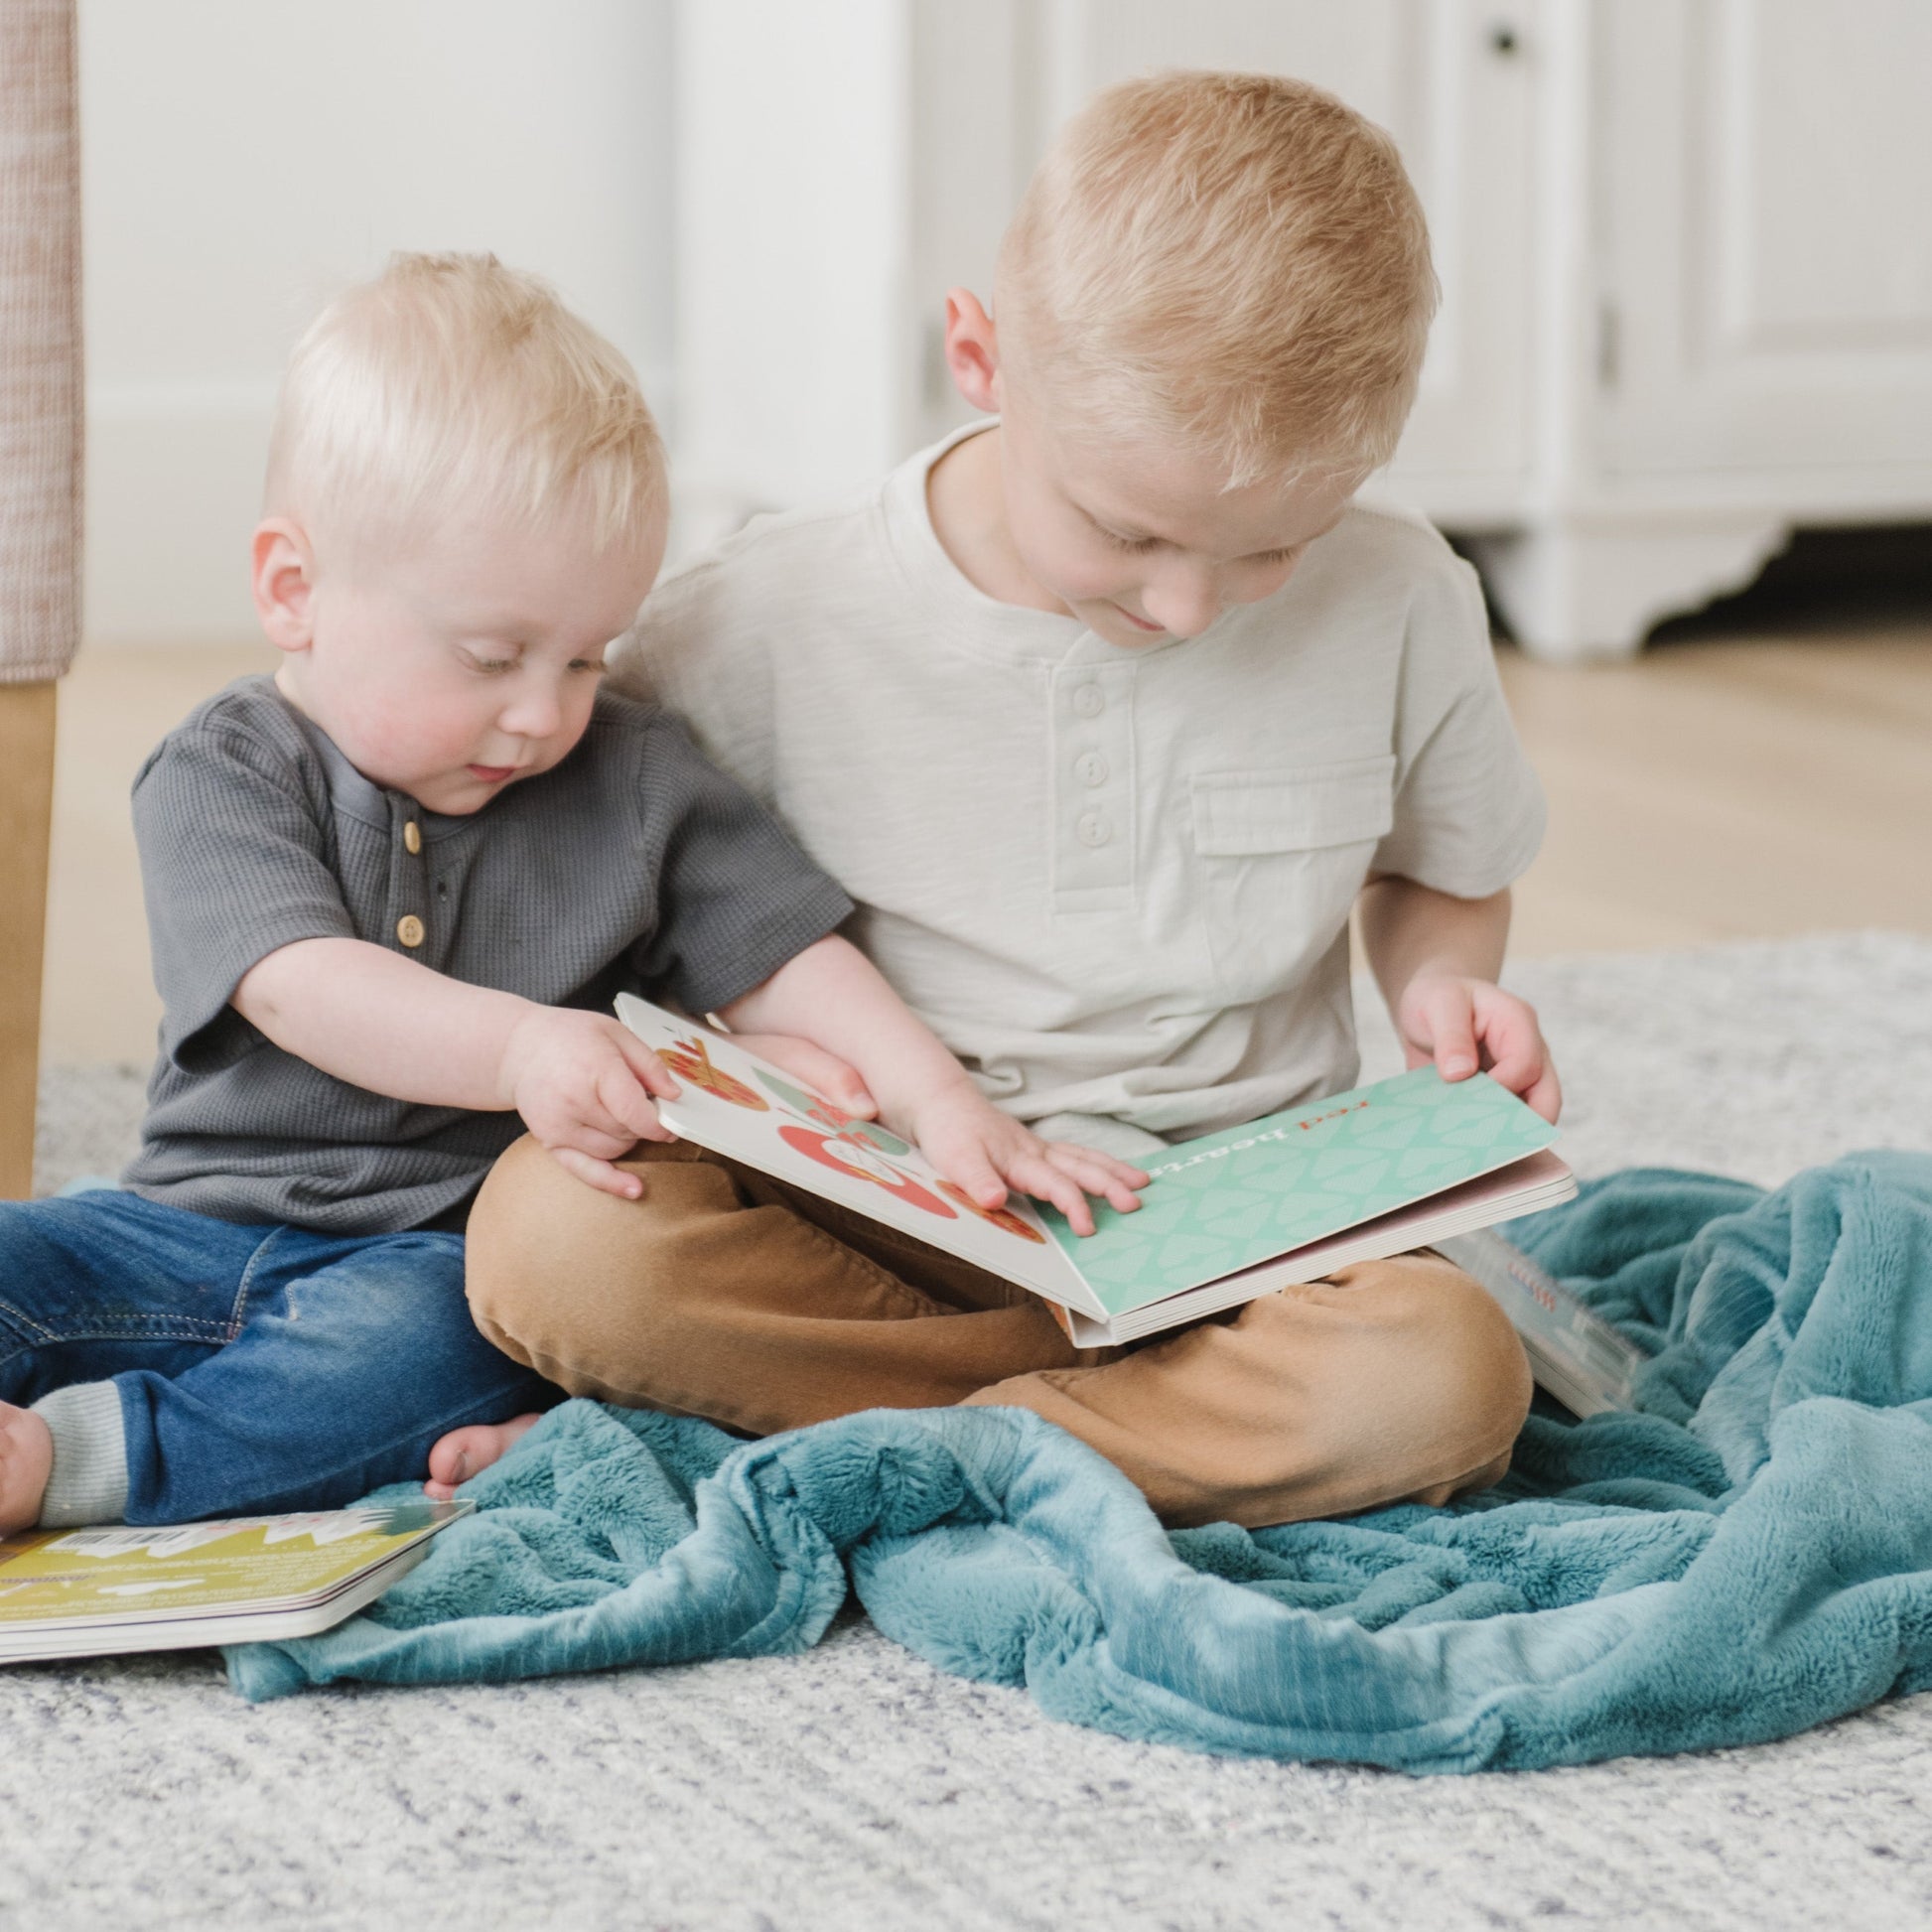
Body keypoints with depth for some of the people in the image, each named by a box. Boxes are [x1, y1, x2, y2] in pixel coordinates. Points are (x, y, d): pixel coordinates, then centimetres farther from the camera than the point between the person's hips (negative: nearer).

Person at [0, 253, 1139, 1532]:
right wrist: (522, 1050, -35)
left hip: (456, 1252, -1)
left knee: (412, 1340, -35)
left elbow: (784, 956, 5)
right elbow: (301, 985, -18)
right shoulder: (223, 775, -3)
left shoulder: (631, 779, 7)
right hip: (206, 1220, 2)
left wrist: (939, 1098, -14)